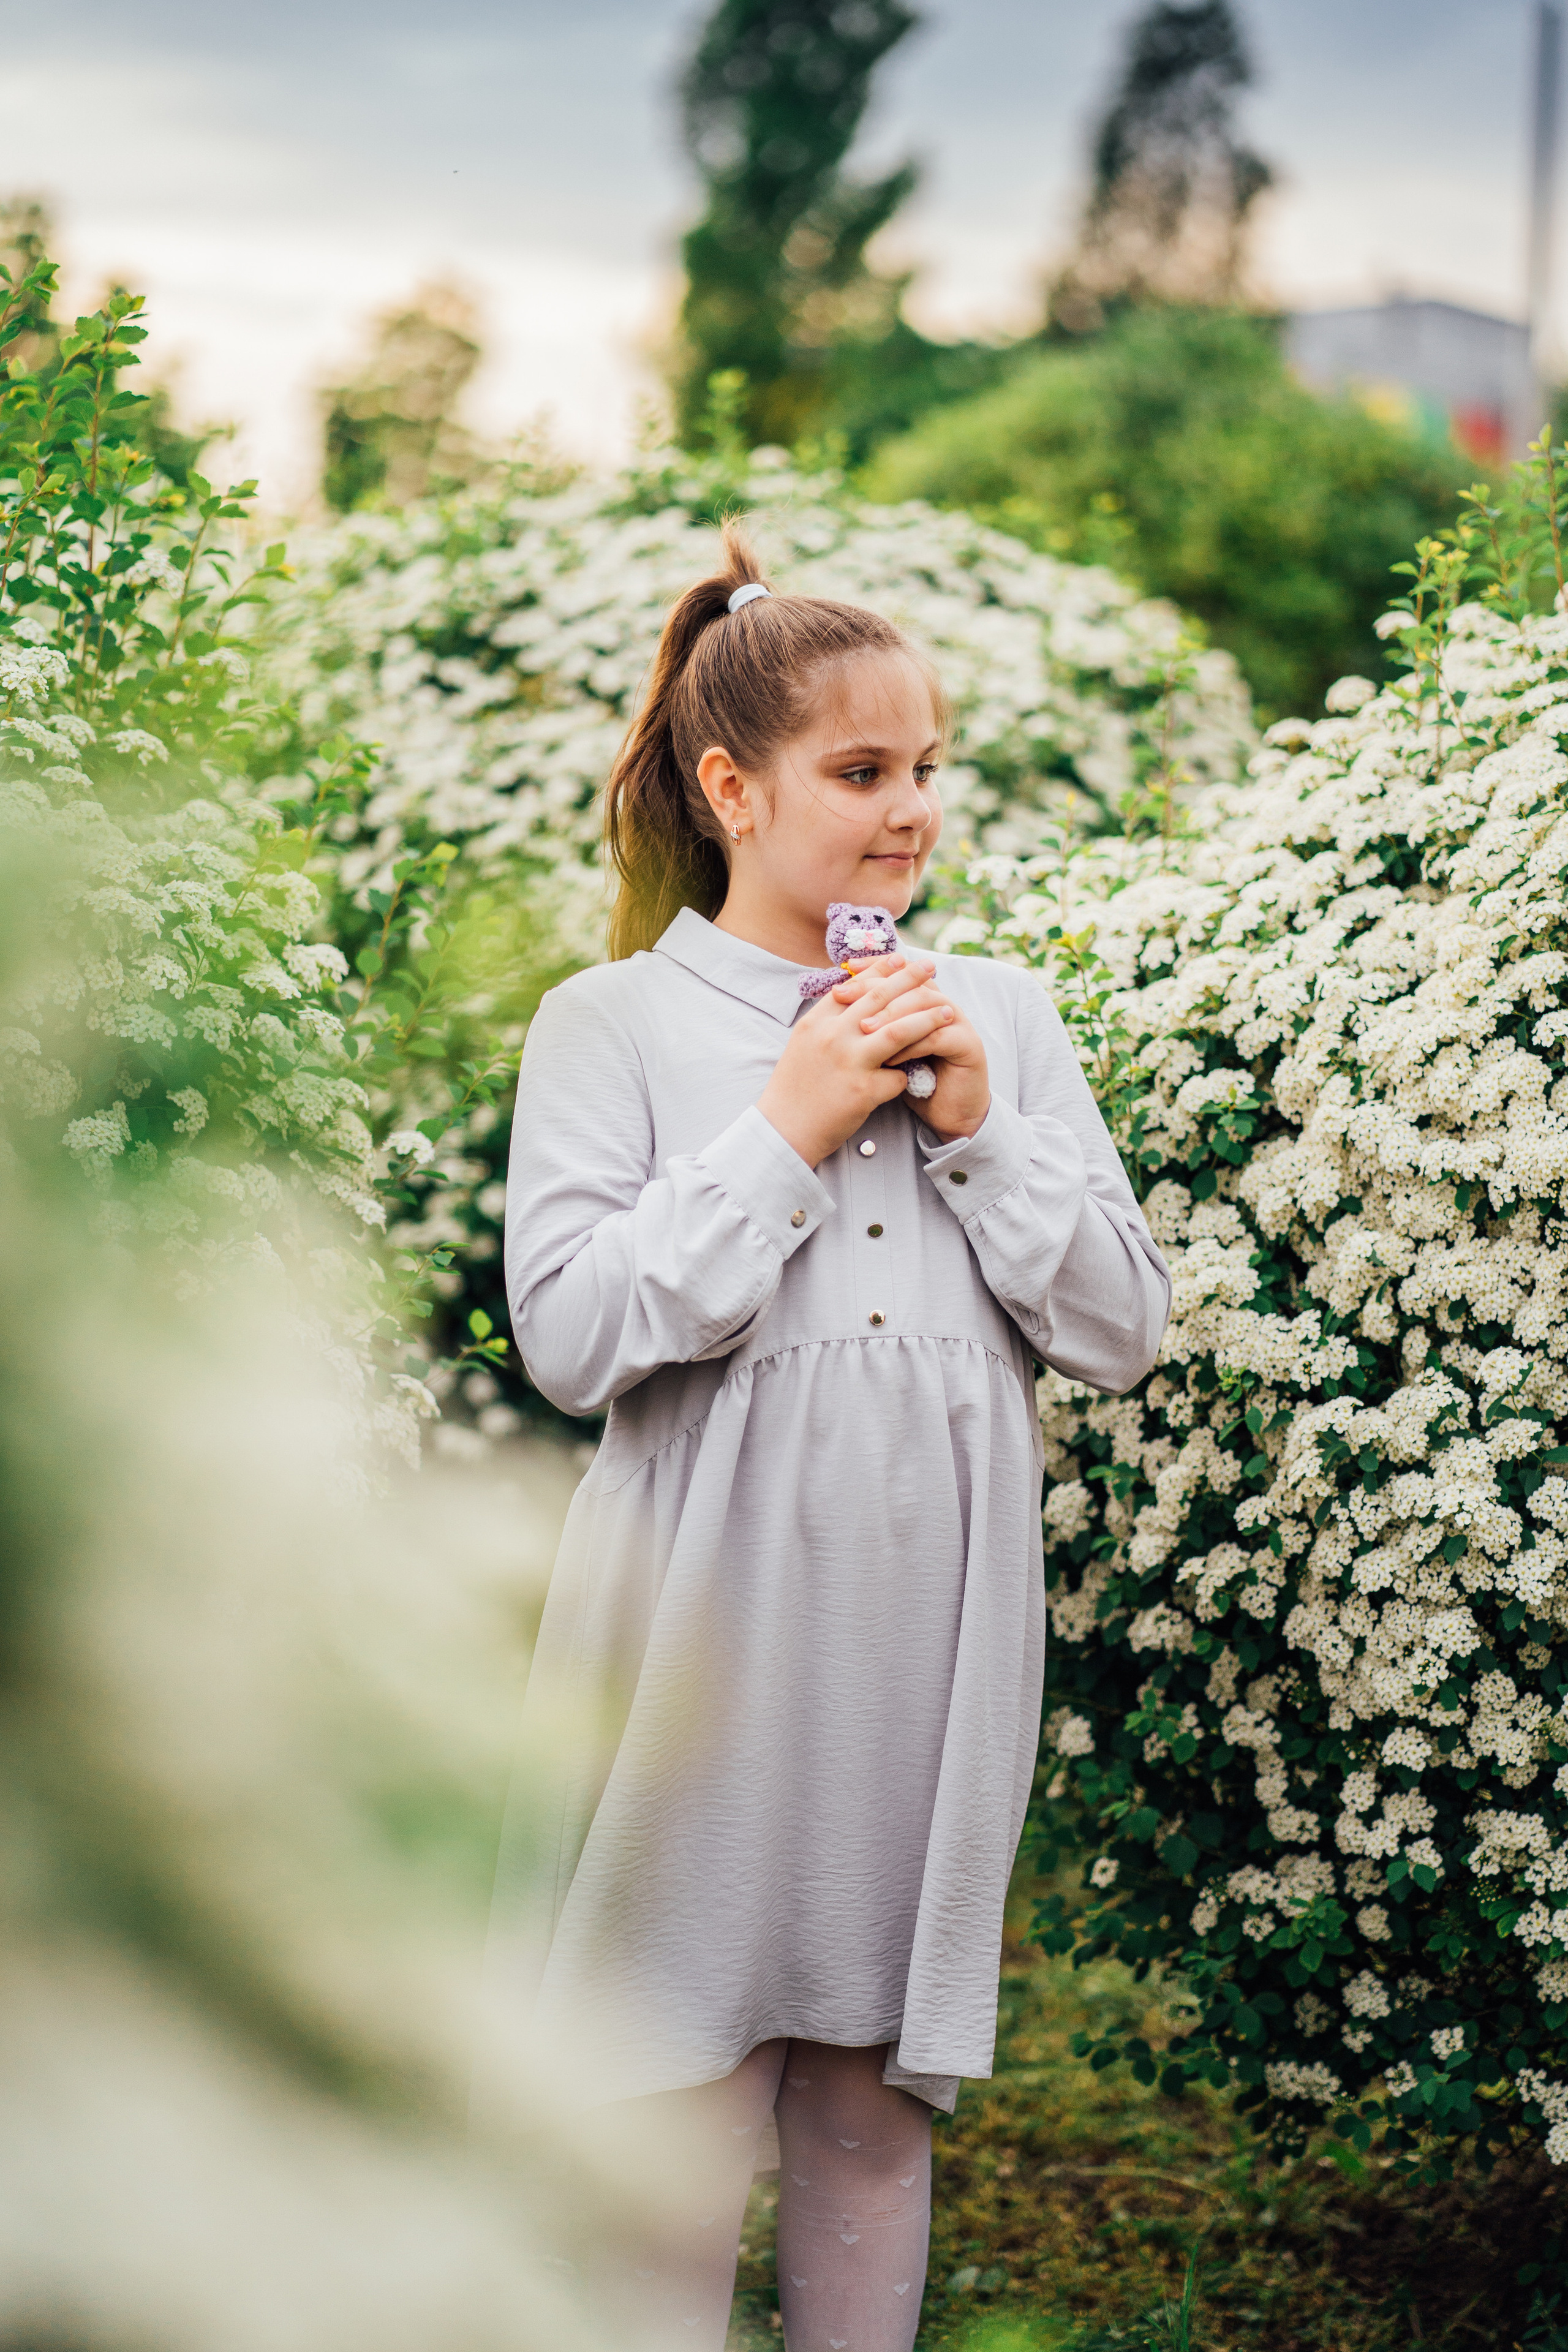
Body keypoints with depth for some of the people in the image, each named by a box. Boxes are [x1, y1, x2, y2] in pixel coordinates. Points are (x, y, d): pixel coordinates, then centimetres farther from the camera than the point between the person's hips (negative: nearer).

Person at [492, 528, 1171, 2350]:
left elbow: (1123, 1330, 7)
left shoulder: (999, 1015, 10)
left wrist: (978, 1126, -6)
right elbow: (570, 1336, -11)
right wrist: (787, 1129, -12)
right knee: (681, 2106, 3)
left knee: (874, 2106, 13)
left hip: (929, 1636, 3)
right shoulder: (615, 1023, -1)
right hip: (710, 1635, -3)